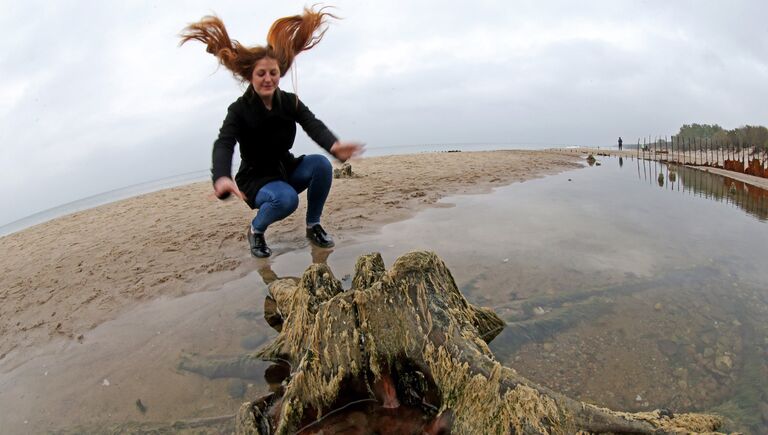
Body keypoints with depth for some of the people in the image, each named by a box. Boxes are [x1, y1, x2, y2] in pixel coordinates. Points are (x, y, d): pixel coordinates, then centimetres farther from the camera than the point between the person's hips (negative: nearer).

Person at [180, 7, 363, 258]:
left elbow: (313, 125, -24)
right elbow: (223, 144, -32)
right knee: (286, 198, -36)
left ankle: (313, 226, -8)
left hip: (286, 169, 4)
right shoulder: (239, 110, -15)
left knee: (321, 164, -25)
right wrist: (222, 177, -55)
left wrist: (334, 146, -49)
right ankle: (256, 230, -4)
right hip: (256, 178, -4)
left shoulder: (290, 102, -6)